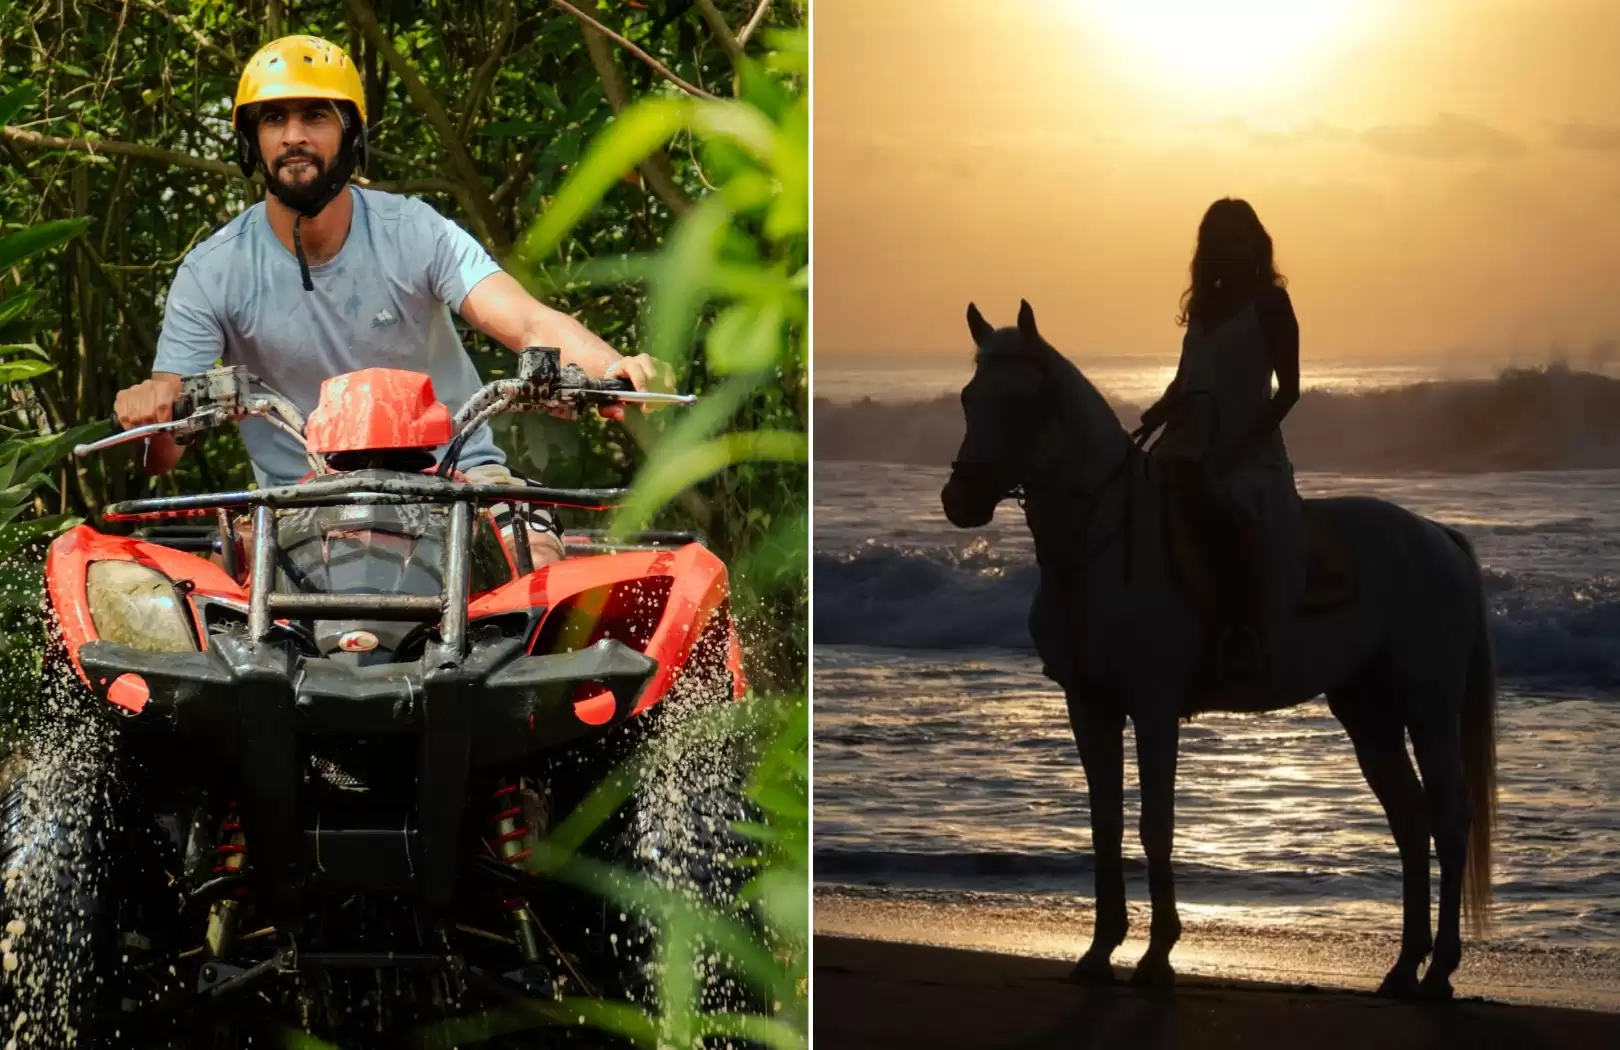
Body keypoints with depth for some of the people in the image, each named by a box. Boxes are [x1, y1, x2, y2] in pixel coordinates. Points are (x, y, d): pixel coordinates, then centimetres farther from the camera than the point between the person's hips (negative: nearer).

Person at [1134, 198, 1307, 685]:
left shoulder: (1269, 302, -3)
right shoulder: (1204, 304, 16)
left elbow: (1288, 389, -8)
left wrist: (1241, 447, -16)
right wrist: (1154, 417, 2)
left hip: (1249, 451, -8)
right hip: (1194, 449, 8)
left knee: (1235, 515, -35)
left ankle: (1247, 638, -32)